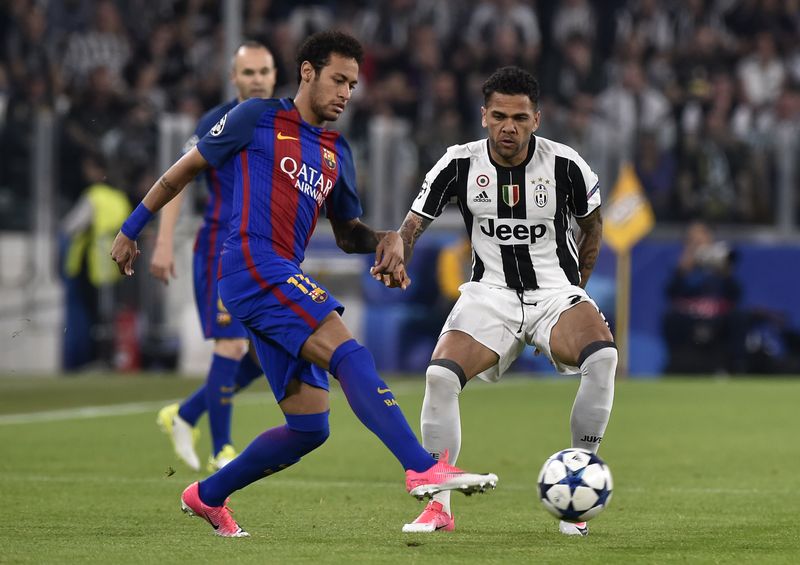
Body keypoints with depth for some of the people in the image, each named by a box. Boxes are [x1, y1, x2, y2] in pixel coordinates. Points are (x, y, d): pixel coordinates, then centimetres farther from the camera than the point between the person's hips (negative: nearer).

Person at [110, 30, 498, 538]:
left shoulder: (338, 153, 22)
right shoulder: (258, 118, 3)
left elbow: (347, 233, 28)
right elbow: (186, 168, 10)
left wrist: (384, 239, 5)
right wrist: (131, 229, 12)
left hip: (285, 280, 8)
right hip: (251, 263, -8)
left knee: (310, 427, 4)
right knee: (350, 354, -25)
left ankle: (207, 497, 21)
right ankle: (423, 469, -36)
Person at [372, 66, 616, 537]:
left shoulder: (565, 165, -7)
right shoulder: (460, 164, -6)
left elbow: (592, 222, 11)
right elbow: (415, 222, -2)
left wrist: (577, 288, 10)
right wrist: (398, 248, -24)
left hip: (556, 291, -1)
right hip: (490, 294, 1)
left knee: (603, 356, -33)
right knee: (440, 375, -25)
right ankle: (438, 506, -11)